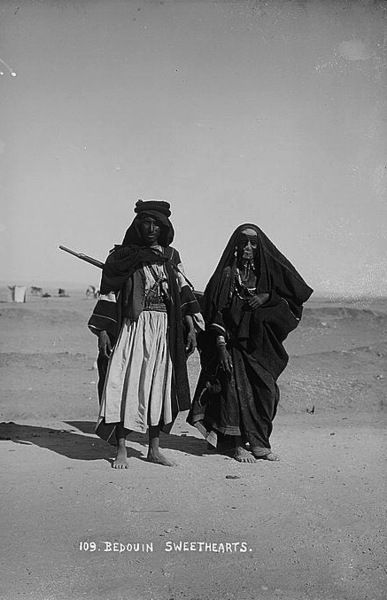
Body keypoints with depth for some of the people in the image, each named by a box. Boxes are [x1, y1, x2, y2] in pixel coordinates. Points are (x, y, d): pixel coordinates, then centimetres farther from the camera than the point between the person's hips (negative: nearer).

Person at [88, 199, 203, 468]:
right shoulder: (123, 256, 3)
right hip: (132, 327, -3)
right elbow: (109, 294, 1)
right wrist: (102, 331, -6)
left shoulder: (171, 256, 12)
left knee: (159, 384, 5)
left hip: (164, 329, 3)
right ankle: (121, 450, 3)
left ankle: (154, 449, 15)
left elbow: (184, 290, 11)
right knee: (126, 384, -6)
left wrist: (191, 326, 2)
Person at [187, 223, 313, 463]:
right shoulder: (225, 274, -2)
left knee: (266, 390, 0)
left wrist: (267, 297, -8)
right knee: (236, 389, -6)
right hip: (232, 341, -3)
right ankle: (237, 443, 5)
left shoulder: (265, 271, 6)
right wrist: (221, 346, -14)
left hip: (259, 343, 3)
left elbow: (299, 293, 6)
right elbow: (215, 312, -5)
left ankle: (259, 443, 12)